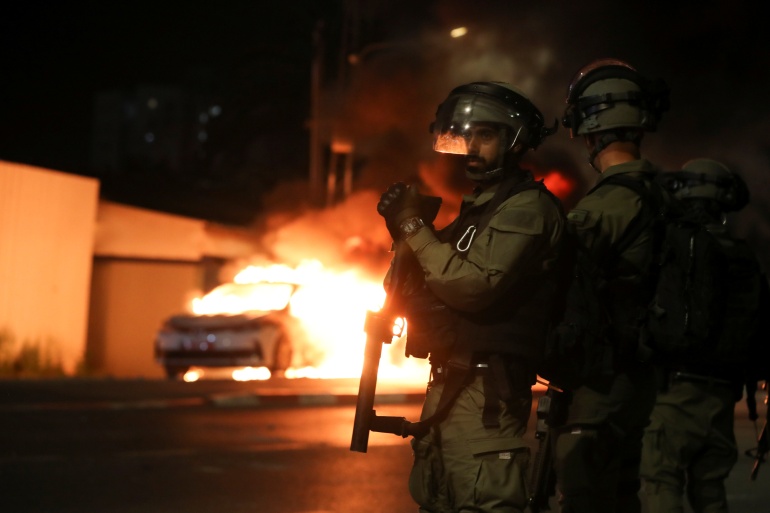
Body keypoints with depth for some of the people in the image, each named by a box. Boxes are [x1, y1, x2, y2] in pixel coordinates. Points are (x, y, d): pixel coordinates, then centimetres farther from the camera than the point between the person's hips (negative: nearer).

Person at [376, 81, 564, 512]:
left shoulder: (526, 207, -10)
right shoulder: (480, 206, 20)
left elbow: (475, 286, -23)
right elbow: (423, 292, 19)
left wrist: (415, 227, -14)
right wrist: (405, 235, 1)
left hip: (485, 390, -10)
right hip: (449, 383, 10)